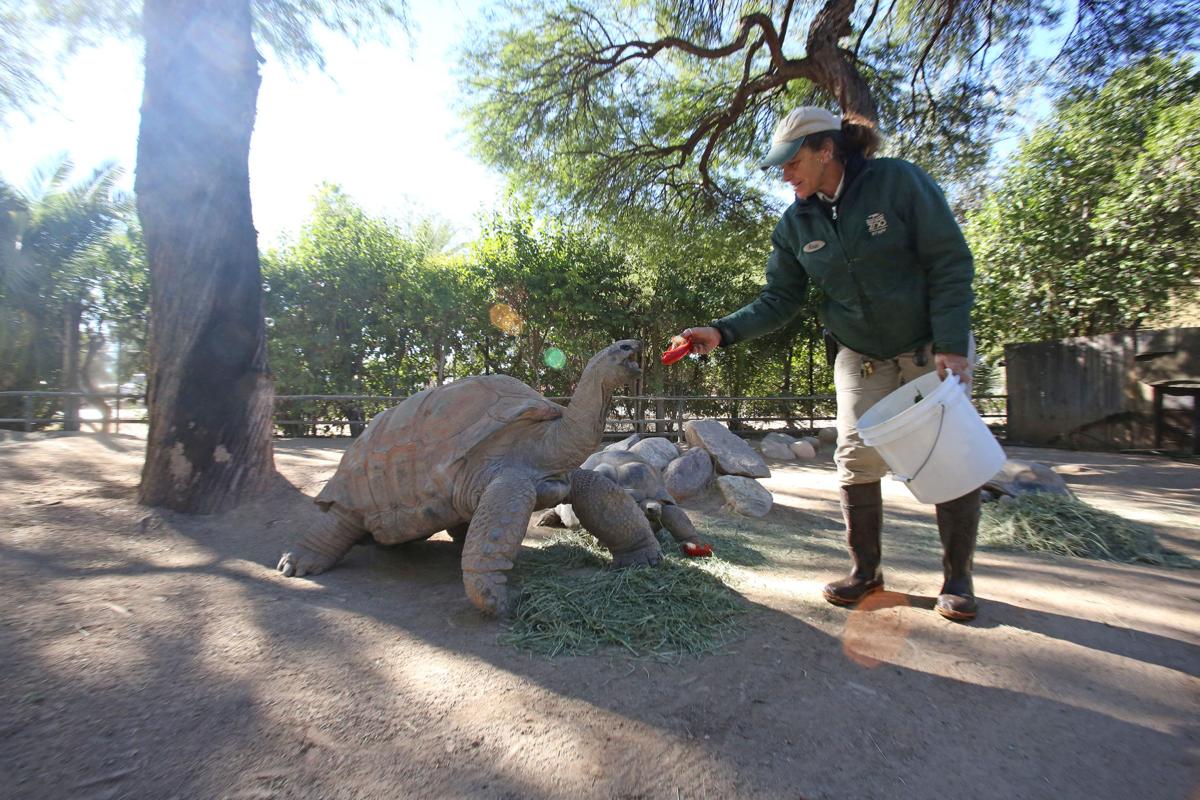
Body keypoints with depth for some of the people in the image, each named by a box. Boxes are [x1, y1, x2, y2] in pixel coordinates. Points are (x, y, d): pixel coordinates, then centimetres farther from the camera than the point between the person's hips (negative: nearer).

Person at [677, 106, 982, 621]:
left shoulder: (898, 181, -14)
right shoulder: (795, 225, -3)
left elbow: (950, 263, -15)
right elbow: (779, 300, -4)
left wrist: (951, 345, -21)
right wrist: (723, 332, -19)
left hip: (933, 346, -2)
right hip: (861, 357, 3)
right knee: (856, 457, -5)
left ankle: (957, 578, 15)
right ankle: (865, 569, 12)